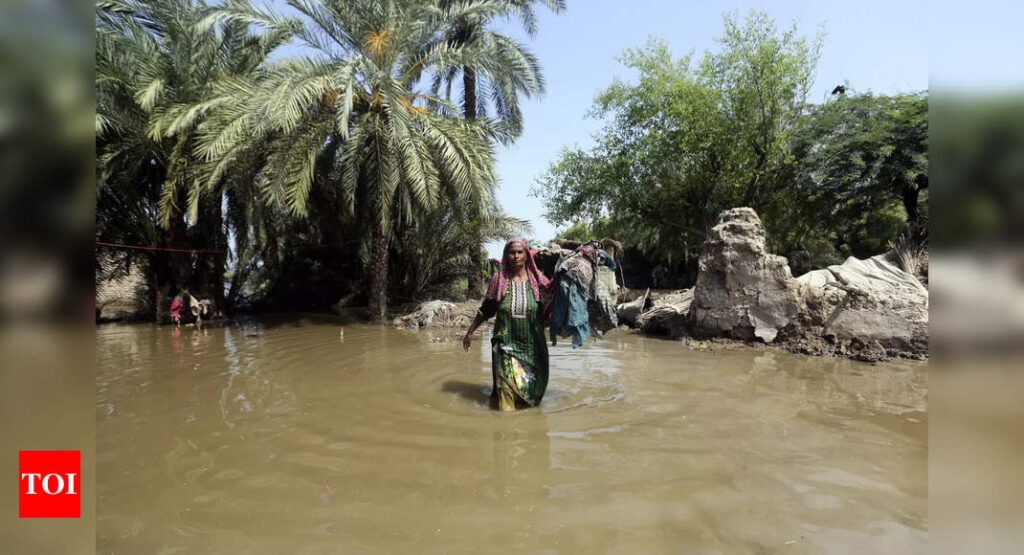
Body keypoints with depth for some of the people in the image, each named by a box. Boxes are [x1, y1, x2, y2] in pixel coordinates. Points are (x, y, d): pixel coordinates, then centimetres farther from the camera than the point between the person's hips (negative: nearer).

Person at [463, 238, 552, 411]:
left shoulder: (537, 280, 3)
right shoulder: (499, 280, 3)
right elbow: (485, 310, 11)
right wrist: (470, 332, 15)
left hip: (533, 344, 1)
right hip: (506, 343, -1)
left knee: (531, 386, 8)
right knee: (507, 385, -9)